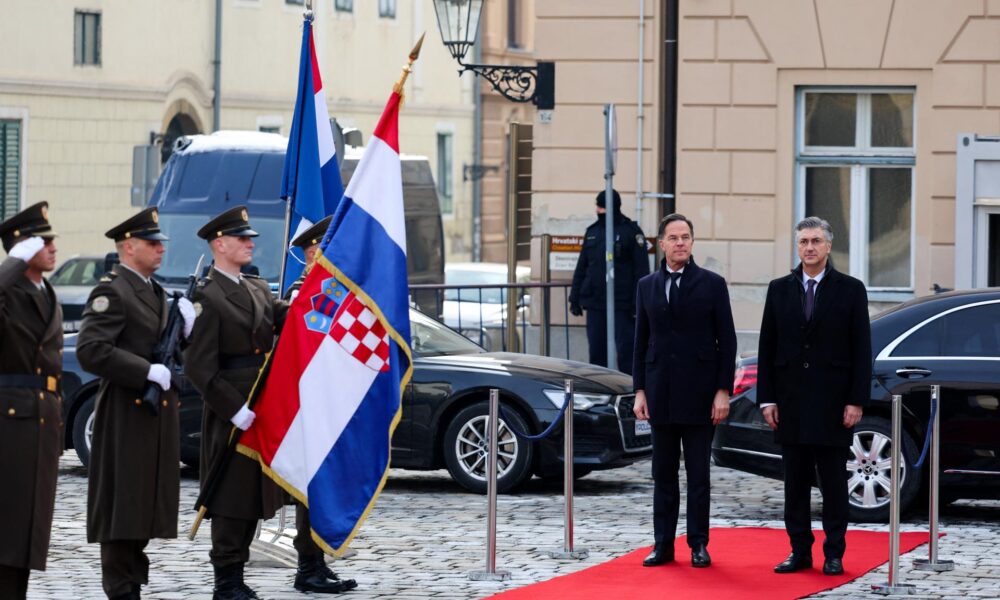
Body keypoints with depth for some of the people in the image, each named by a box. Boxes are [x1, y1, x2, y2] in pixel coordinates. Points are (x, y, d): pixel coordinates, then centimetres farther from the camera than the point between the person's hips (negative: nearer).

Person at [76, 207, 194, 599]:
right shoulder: (112, 291, -11)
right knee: (123, 503, -5)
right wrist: (148, 371, -22)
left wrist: (186, 327, 3)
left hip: (159, 410, 9)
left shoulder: (155, 292, 18)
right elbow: (90, 350, -22)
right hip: (126, 415, -9)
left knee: (148, 503, 11)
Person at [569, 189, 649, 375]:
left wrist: (638, 303, -14)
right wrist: (575, 298, 13)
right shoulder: (592, 232, 14)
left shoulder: (631, 232, -3)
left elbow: (641, 271, -7)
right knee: (596, 352, 8)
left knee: (625, 352, -5)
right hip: (595, 302, 6)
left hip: (622, 304, -6)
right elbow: (581, 267, 19)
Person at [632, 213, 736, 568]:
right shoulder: (646, 286, 9)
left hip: (699, 393, -3)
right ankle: (663, 545, 10)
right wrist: (639, 390, 4)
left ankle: (699, 545, 7)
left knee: (699, 474, 1)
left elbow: (727, 341, -1)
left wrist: (723, 391, -8)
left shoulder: (712, 285, 0)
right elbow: (641, 342, 11)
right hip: (660, 393, 3)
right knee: (663, 473, 6)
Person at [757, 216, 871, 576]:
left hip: (833, 403, -3)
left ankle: (834, 554, 6)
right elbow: (767, 348, 8)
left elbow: (861, 350, -2)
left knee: (833, 482, 1)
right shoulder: (779, 290, 8)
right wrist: (767, 399, 1)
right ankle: (800, 552, 12)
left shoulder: (850, 290, 0)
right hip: (791, 404, 3)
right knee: (795, 482, 6)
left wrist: (856, 401, -8)